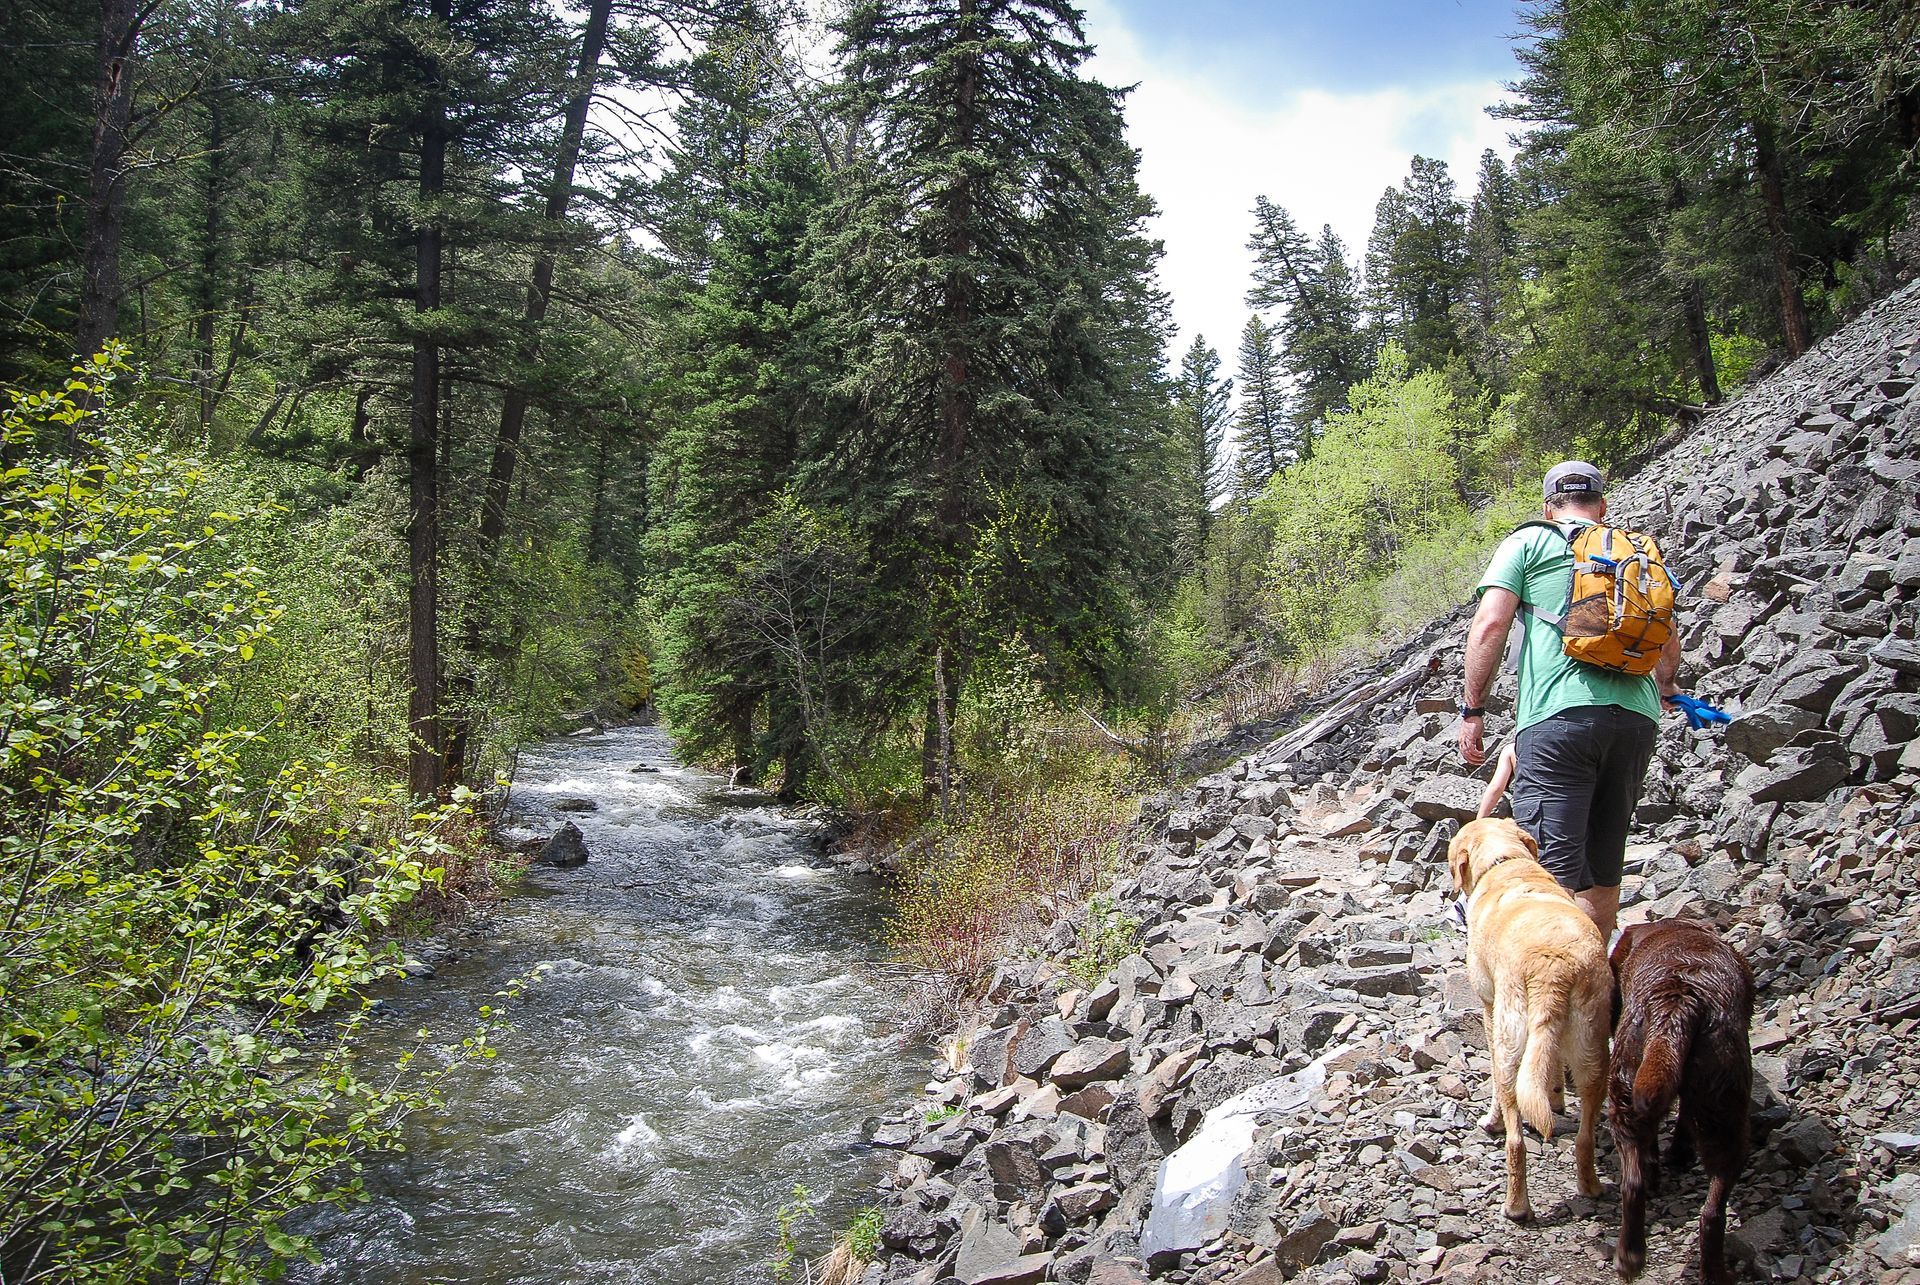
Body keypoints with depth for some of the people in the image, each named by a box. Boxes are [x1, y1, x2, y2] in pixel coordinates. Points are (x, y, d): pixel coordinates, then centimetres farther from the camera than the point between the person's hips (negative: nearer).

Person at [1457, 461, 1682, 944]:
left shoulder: (1527, 542, 10)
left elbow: (1490, 624, -3)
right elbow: (1669, 645, 28)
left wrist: (1473, 710, 1)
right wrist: (1663, 687, 49)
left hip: (1560, 716, -5)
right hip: (1636, 719, 5)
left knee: (1555, 873, -11)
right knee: (1603, 866, 16)